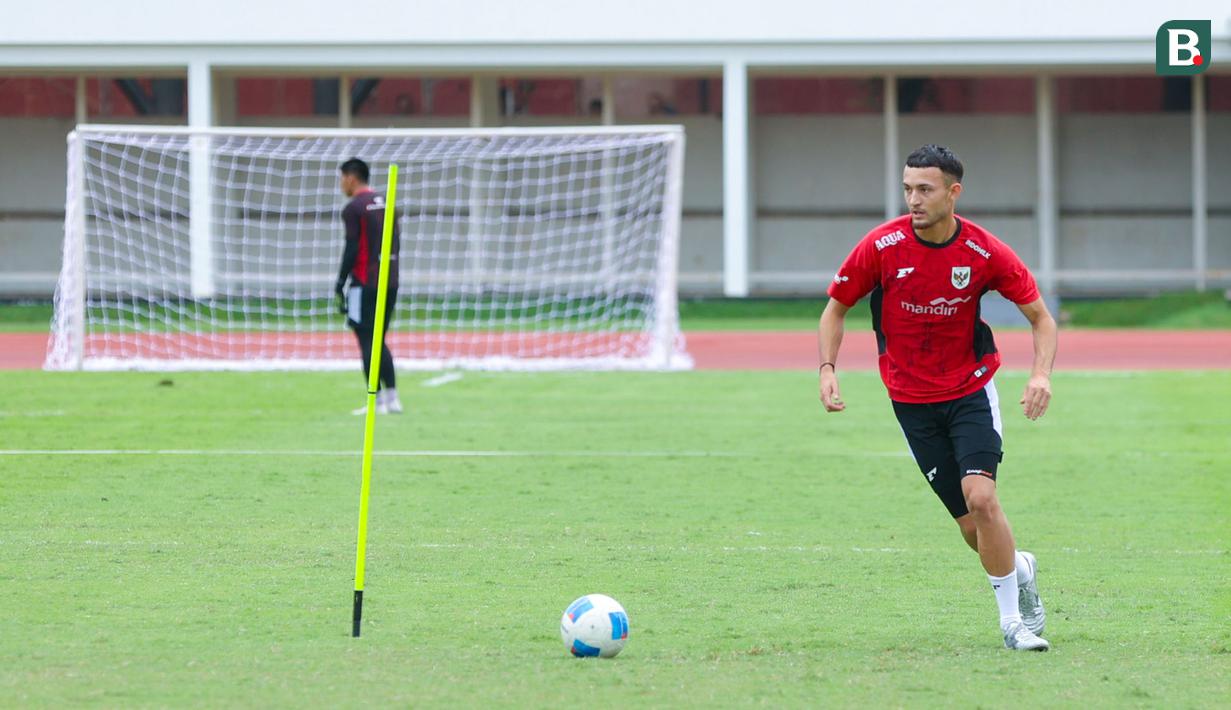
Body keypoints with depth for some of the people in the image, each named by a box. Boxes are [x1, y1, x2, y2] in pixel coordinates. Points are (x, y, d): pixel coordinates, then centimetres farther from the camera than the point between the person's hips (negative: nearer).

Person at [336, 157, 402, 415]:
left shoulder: (353, 208, -9)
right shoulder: (385, 204, 14)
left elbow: (352, 249, -13)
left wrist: (340, 283, -8)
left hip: (366, 283, -7)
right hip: (390, 282, 7)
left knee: (367, 341, -3)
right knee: (379, 341, 14)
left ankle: (378, 401, -6)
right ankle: (392, 398, 10)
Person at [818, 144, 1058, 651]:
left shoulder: (986, 252, -12)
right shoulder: (881, 247, -11)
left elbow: (1040, 316, -2)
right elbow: (836, 308, 3)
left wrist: (1041, 375, -18)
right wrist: (827, 369, -12)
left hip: (971, 391, -1)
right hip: (912, 401, 1)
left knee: (981, 497, -21)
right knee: (973, 524, -2)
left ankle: (1013, 620, -8)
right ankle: (1019, 569, 32)